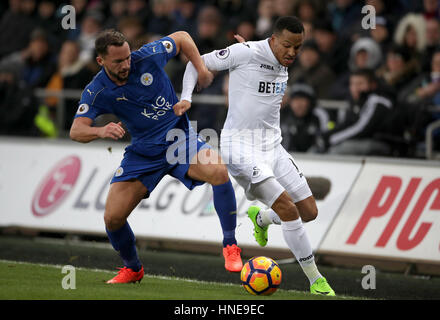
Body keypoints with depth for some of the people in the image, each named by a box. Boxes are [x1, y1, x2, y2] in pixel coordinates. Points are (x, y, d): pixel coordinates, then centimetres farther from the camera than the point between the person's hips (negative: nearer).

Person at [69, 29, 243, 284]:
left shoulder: (148, 57, -14)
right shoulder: (97, 92, -12)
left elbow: (182, 38, 5)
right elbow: (76, 131, -20)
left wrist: (201, 69, -4)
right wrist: (101, 131, -41)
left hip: (179, 139, -1)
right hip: (143, 153, 1)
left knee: (218, 171, -32)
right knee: (113, 218, -8)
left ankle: (230, 244, -16)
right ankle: (132, 269, 23)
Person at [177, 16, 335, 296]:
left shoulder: (284, 66, 7)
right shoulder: (246, 53, -14)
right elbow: (198, 63, -8)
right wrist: (186, 98, -17)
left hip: (272, 145, 8)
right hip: (242, 146, -8)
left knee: (309, 211, 5)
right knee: (288, 209, -18)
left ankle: (261, 218, 36)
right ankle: (316, 280, -8)